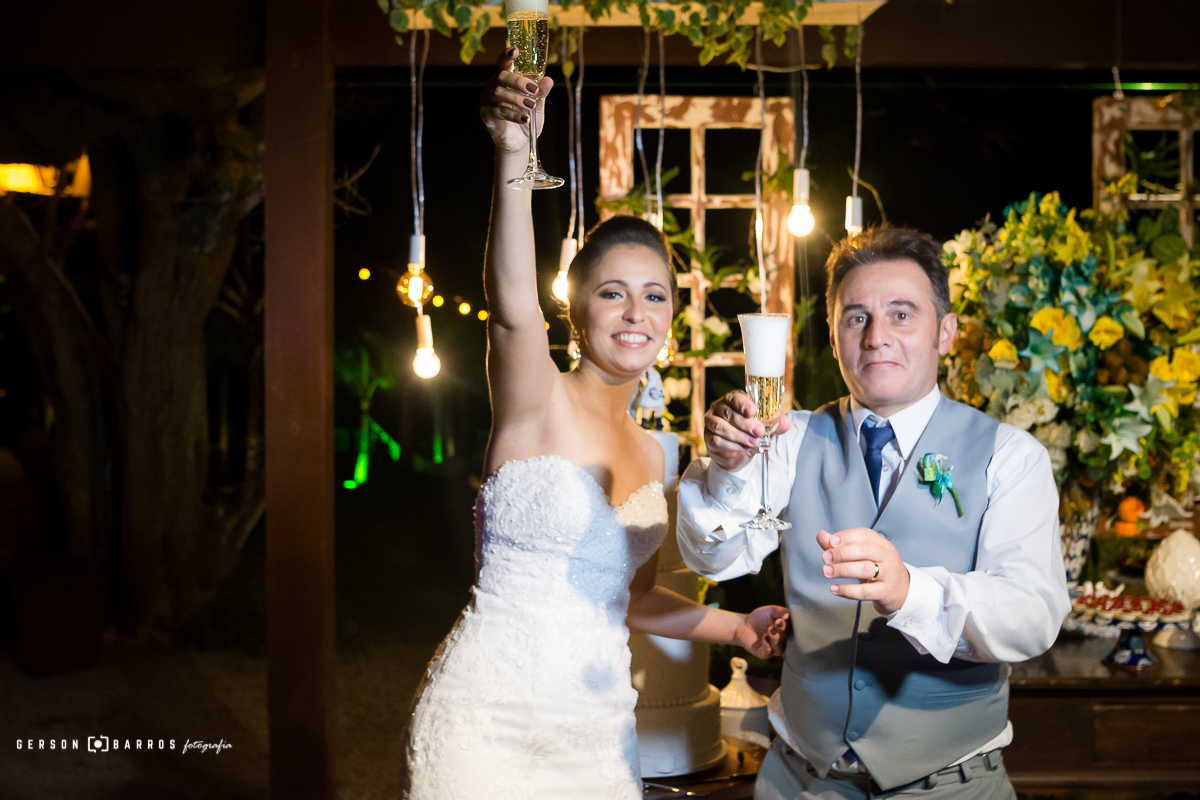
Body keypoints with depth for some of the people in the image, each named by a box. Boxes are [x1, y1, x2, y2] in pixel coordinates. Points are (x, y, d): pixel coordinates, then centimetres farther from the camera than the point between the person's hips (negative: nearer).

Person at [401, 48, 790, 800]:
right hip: (492, 726, -6)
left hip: (599, 730, 6)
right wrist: (513, 155, -44)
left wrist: (733, 626, 7)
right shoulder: (536, 405, -9)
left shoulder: (652, 452, 9)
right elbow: (513, 306, -32)